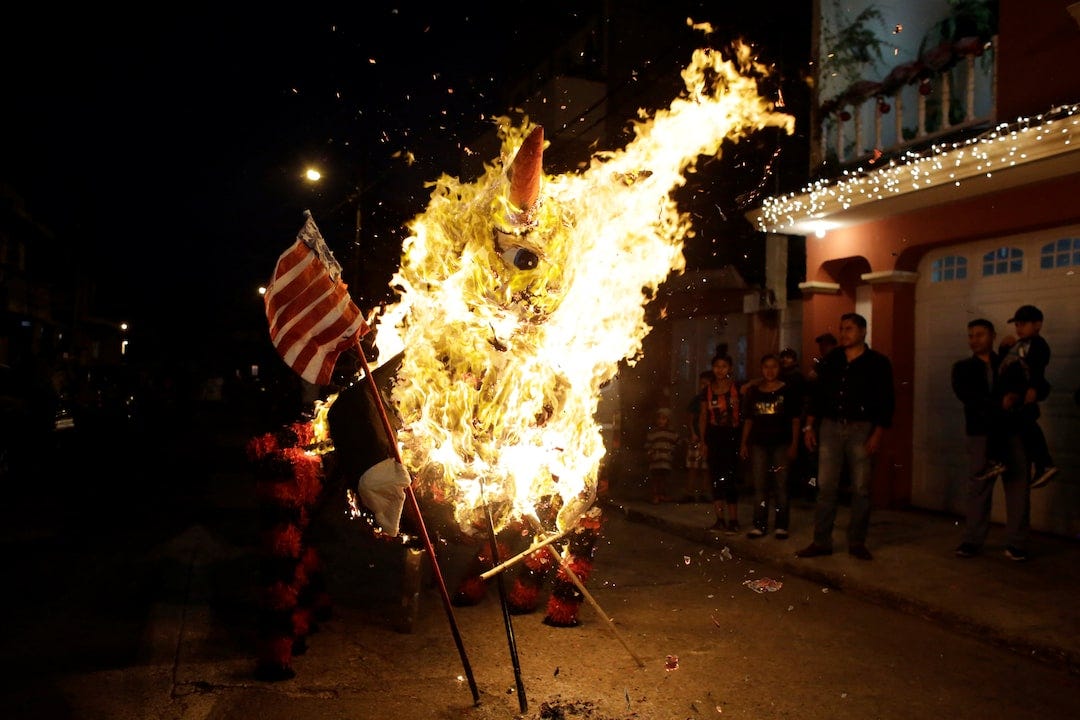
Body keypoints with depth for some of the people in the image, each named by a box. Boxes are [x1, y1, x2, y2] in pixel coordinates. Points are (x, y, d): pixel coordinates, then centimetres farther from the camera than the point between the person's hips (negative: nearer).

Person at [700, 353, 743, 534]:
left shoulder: (737, 388, 1)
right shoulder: (708, 390, 9)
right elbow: (703, 417, 11)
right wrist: (703, 441, 6)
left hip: (732, 436, -3)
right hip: (714, 437, 3)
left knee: (730, 477, -4)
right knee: (716, 478, 2)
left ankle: (733, 520, 4)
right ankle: (720, 519, 8)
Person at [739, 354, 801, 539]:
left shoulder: (788, 391, 2)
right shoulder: (754, 392, 10)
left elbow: (795, 420, 1)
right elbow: (748, 420, 12)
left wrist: (794, 444, -6)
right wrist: (744, 443, 7)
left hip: (781, 443, -3)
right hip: (758, 443, 3)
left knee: (781, 485, 0)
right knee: (759, 486, 4)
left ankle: (781, 525, 6)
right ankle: (760, 525, 8)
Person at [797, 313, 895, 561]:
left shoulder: (878, 363, 0)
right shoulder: (831, 359, 9)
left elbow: (886, 401, -3)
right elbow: (817, 394, 11)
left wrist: (878, 434, -10)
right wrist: (809, 426, 6)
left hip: (861, 429, -2)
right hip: (831, 428, 3)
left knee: (861, 489, 3)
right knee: (826, 487, 2)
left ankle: (857, 543, 15)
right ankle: (821, 541, 8)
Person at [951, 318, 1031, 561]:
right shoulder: (962, 368, 8)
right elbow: (966, 395, -8)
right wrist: (999, 404, -20)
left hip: (1013, 432, 1)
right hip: (981, 433, -1)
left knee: (1017, 486, -1)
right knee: (978, 486, -3)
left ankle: (1016, 543, 7)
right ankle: (972, 540, 4)